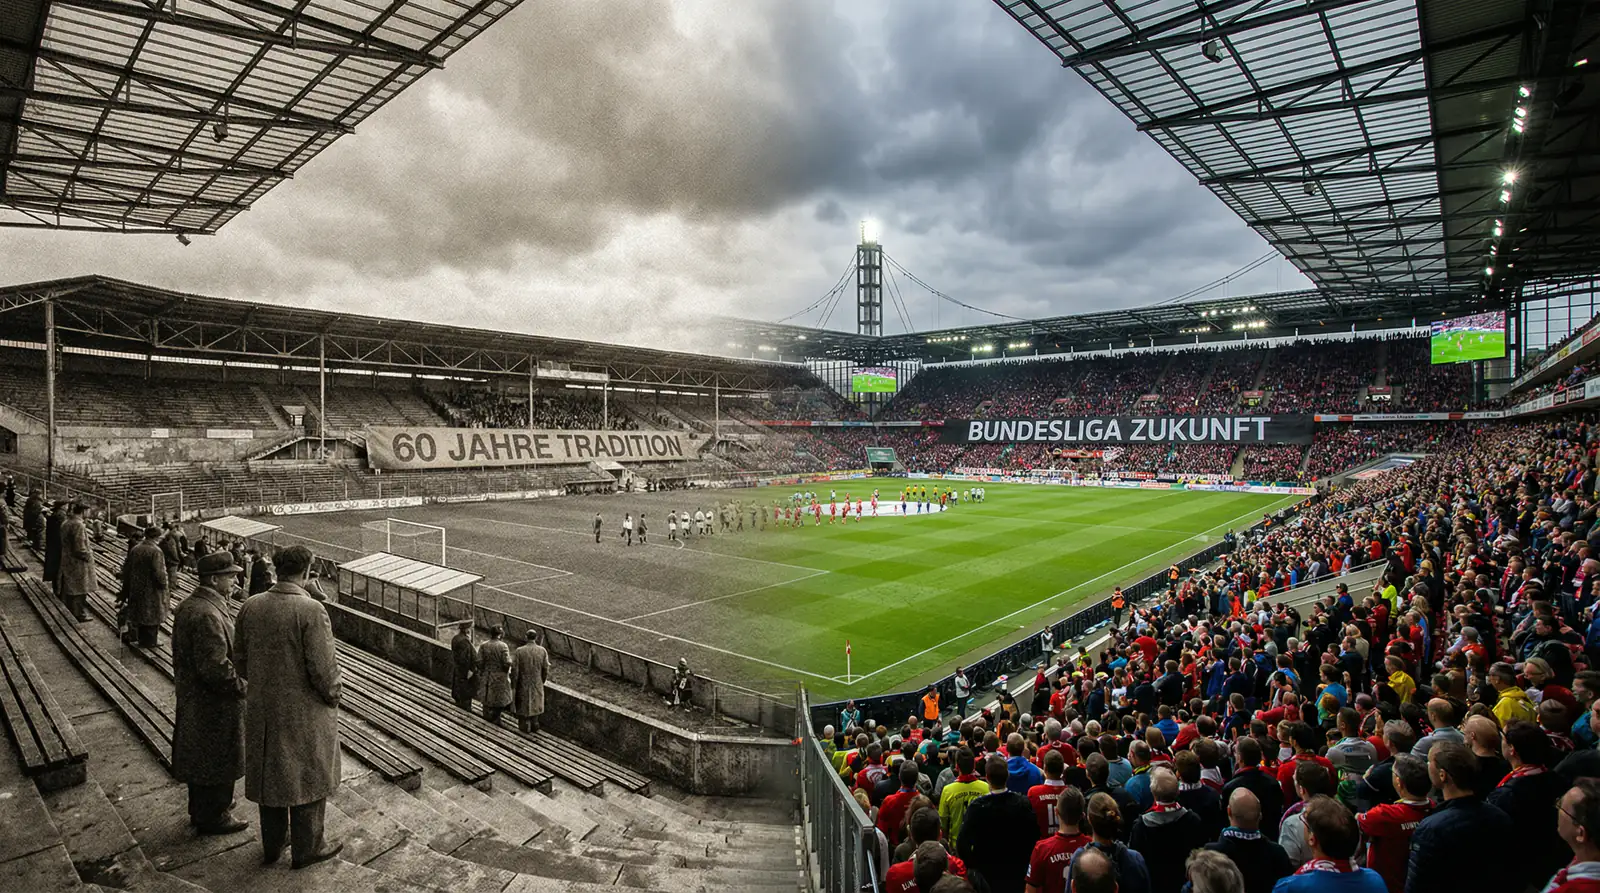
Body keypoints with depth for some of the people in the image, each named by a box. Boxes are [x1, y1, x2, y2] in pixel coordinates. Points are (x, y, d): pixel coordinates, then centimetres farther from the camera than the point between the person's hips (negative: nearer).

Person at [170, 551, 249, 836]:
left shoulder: (186, 606, 4)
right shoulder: (208, 616, -29)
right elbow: (216, 667, -30)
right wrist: (242, 686, -16)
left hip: (191, 698, 10)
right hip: (214, 705, -10)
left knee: (198, 756, 24)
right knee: (218, 759, 8)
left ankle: (200, 809, 41)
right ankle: (213, 817, 23)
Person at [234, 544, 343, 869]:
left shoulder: (250, 606, -5)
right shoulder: (311, 610, -24)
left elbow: (239, 659, 6)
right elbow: (323, 667, -22)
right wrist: (333, 693, -3)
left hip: (262, 708, 6)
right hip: (304, 713, -6)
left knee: (269, 773, 21)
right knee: (307, 777, 12)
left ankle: (271, 846, 38)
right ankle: (306, 849, 27)